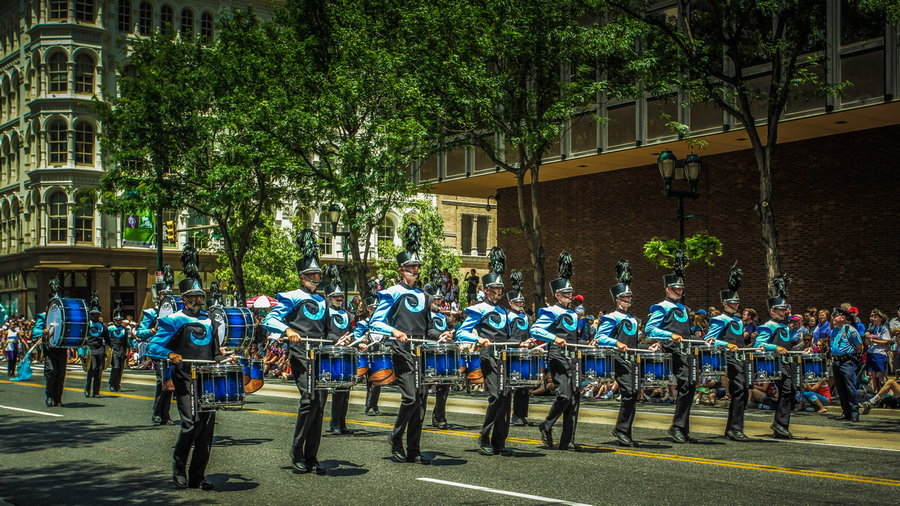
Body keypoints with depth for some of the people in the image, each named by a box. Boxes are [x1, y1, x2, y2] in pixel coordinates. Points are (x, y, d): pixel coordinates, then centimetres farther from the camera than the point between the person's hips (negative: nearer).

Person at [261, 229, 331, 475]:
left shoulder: (322, 301, 21)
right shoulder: (291, 298, 1)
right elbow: (269, 321, -8)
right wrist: (287, 330, -26)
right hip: (301, 357, -6)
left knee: (320, 405, 3)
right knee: (310, 400, -20)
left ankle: (311, 457, 9)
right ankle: (297, 453, -7)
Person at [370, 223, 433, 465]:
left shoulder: (423, 296, 18)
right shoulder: (392, 294, -1)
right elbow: (376, 322, -6)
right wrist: (395, 331, -22)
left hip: (421, 354, 6)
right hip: (402, 352, -6)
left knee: (420, 401, 4)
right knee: (410, 397, -16)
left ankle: (414, 451, 10)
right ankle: (396, 436, 7)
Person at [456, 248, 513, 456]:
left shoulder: (502, 312, 21)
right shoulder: (478, 310, 0)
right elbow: (461, 333, -6)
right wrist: (479, 339, -21)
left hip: (504, 357, 7)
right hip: (489, 358, -7)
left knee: (505, 396, 1)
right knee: (495, 395, -15)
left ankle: (499, 441, 6)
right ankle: (484, 438, -2)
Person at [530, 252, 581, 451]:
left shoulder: (573, 314, 20)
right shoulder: (551, 313, -5)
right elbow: (534, 330, -16)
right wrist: (554, 339, -26)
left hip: (572, 359, 8)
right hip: (558, 358, -8)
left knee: (574, 398, 2)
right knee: (565, 395, -17)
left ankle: (568, 441, 6)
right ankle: (547, 426, 7)